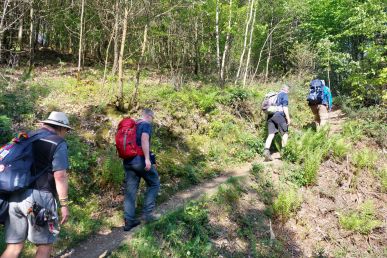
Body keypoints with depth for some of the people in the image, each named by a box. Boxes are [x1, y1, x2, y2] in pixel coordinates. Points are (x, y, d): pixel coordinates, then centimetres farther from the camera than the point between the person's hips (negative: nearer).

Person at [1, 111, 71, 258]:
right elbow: (60, 176, -12)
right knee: (45, 245, 9)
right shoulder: (58, 143, -4)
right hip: (39, 197, -6)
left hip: (15, 197, 6)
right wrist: (64, 204, -7)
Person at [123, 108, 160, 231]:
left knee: (130, 191, 8)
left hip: (128, 161, 7)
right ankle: (147, 213, 7)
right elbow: (144, 140, -21)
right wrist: (147, 159, -27)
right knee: (154, 184, 11)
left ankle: (129, 221, 9)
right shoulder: (146, 124, -4)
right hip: (141, 160, -7)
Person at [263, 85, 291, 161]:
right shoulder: (284, 95, 4)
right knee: (285, 133, 7)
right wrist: (288, 118, -9)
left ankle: (266, 150, -19)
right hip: (279, 115, -6)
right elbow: (285, 107, -8)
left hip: (270, 116, 6)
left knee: (271, 134, -1)